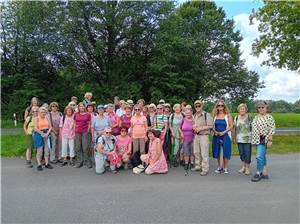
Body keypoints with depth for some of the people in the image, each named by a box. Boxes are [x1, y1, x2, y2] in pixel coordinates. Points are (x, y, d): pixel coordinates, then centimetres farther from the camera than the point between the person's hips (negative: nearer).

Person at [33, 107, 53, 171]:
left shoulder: (47, 118, 9)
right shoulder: (36, 118, -2)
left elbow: (50, 127, 5)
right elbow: (35, 128, -9)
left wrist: (47, 133, -9)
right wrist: (42, 134, -12)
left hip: (46, 135, 4)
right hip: (39, 135, -4)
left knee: (47, 150, 5)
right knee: (39, 150, -1)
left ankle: (47, 164, 12)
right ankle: (39, 165, 5)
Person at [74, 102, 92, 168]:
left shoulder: (88, 114, 3)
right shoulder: (76, 114, 8)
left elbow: (89, 124, 5)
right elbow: (74, 123, 13)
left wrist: (88, 131, -5)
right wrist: (74, 131, 5)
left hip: (85, 132, -2)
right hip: (77, 132, 2)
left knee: (85, 147, -4)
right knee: (78, 147, 6)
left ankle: (88, 162, 6)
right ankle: (79, 162, 17)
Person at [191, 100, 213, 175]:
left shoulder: (206, 115, -10)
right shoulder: (195, 115, 13)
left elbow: (210, 126, -13)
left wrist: (201, 128, -18)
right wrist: (194, 127, 1)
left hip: (204, 136, -7)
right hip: (196, 136, 7)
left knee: (204, 153, -4)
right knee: (196, 152, 14)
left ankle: (205, 169, 5)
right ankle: (198, 166, 28)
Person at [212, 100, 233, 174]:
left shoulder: (228, 115, -3)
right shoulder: (215, 115, 7)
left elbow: (231, 126, -6)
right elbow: (212, 126, 9)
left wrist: (223, 132, -15)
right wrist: (215, 131, -9)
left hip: (225, 135, -3)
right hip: (216, 135, 4)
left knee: (226, 152, -2)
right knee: (217, 152, 7)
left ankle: (225, 168, 10)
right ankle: (219, 167, 21)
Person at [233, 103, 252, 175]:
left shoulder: (249, 117, -6)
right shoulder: (236, 118, 7)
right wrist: (234, 138, 13)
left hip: (247, 139, -4)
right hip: (239, 139, 4)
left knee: (247, 153, -1)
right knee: (241, 153, 10)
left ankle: (247, 168, 14)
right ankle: (243, 166, 25)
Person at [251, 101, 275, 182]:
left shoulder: (269, 117, -7)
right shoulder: (256, 117, 13)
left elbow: (272, 129, -11)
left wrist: (270, 140, -16)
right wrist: (253, 139, 16)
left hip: (264, 139, -7)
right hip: (257, 140, 7)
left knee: (259, 156, -12)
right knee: (262, 156, 13)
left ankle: (258, 174, -3)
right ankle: (264, 173, 21)